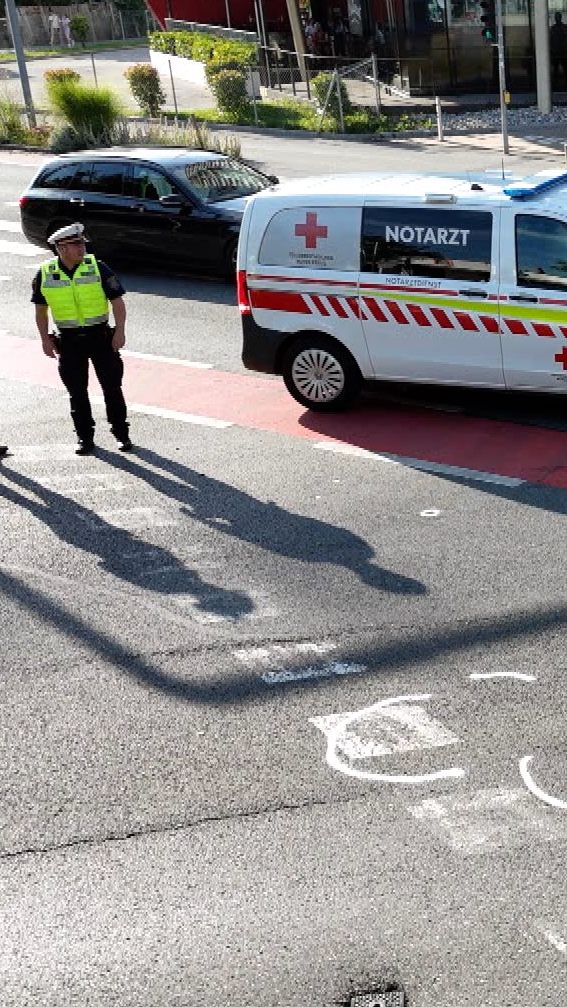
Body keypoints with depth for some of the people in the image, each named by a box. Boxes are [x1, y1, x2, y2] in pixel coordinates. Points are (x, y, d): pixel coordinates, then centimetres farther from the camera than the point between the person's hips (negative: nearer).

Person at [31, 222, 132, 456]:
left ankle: (121, 433, 16)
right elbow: (41, 310, 9)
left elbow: (117, 301, -3)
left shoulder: (98, 268, -6)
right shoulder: (45, 274, -1)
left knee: (112, 386, 3)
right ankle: (85, 436, 18)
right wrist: (45, 339, 4)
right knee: (77, 392, 6)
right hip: (68, 340, 1)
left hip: (100, 335, -1)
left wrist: (119, 331, -11)